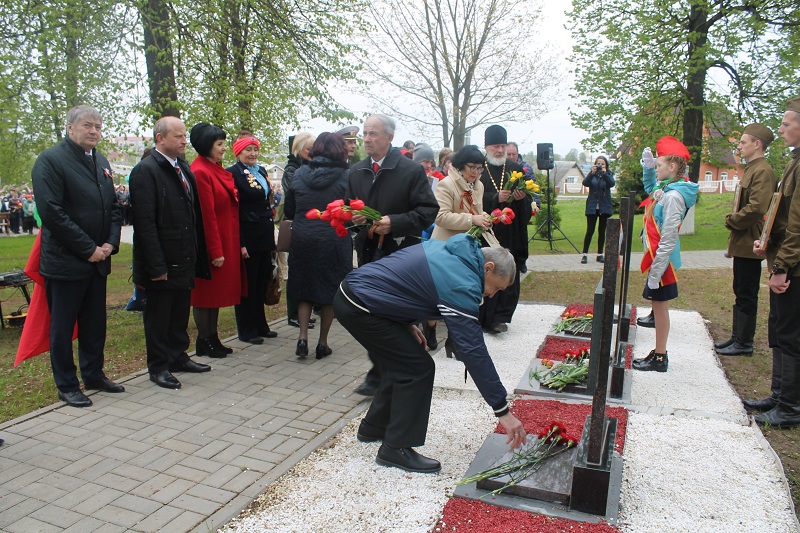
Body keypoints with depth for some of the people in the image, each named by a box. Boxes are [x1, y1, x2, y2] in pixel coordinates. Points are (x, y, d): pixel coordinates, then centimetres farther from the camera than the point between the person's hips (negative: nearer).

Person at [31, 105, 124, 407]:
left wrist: (110, 243, -2)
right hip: (65, 262, -7)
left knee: (95, 324, 16)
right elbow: (52, 212, -17)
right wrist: (88, 249, -16)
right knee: (62, 327, 6)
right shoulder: (50, 160, -9)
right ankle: (67, 386, 19)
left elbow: (113, 208, 14)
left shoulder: (101, 162, 14)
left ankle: (94, 375, 30)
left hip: (97, 260, 7)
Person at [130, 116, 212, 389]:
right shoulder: (145, 170, -12)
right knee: (158, 315, 7)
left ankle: (178, 357, 33)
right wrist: (157, 266, -21)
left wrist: (196, 254, 10)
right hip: (162, 262, -7)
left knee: (181, 312, 18)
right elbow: (145, 223, -18)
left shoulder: (184, 168, 12)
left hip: (185, 260, 8)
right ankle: (159, 367, 20)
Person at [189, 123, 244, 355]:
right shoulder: (200, 172, -16)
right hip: (211, 243, -9)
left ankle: (213, 338, 25)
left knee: (217, 290, 15)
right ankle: (204, 341, 14)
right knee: (206, 292, 2)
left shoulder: (218, 169, 13)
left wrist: (236, 244, 14)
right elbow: (206, 215, -19)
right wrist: (215, 251, -19)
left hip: (226, 241, 9)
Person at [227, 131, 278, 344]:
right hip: (247, 237, -7)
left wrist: (271, 234, 16)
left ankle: (260, 325, 26)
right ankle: (247, 330, 13)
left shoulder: (261, 171, 14)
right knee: (247, 285, 2)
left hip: (265, 236, 7)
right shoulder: (232, 173, -9)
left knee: (261, 282, 14)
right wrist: (239, 243, -18)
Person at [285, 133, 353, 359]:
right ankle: (322, 343, 16)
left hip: (302, 240, 3)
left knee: (304, 289, 16)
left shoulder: (299, 174, 2)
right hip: (333, 241, -2)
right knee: (330, 291, 10)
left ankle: (303, 337, 6)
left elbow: (289, 210, 7)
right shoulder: (345, 176, -8)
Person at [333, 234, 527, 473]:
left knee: (400, 363, 20)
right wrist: (503, 411, -14)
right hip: (359, 308, -10)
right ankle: (397, 449, 6)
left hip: (348, 292, 10)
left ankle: (373, 428, 35)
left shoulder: (443, 248, 10)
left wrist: (406, 324, 12)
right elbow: (473, 351, -19)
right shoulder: (462, 286, -18)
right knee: (418, 369, -4)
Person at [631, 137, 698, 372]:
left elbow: (668, 238, -23)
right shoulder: (665, 188, 7)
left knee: (660, 305, 0)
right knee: (659, 305, 15)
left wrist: (655, 271, -22)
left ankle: (660, 359, 11)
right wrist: (647, 166, 15)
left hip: (663, 260, -9)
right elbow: (649, 188, 34)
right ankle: (659, 352, 26)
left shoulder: (673, 195, -20)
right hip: (659, 257, 9)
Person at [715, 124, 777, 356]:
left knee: (747, 295, -2)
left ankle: (744, 343, 7)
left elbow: (756, 208, -25)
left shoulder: (762, 171, -16)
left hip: (749, 243, -10)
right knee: (741, 293, 15)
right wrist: (733, 221, 10)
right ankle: (737, 337, 25)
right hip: (743, 242, 10)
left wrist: (732, 221, -12)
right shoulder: (752, 169, 17)